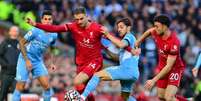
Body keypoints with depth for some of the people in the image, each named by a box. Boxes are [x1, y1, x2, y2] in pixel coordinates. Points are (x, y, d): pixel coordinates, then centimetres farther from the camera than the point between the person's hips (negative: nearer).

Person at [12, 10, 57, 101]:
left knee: (46, 86, -7)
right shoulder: (36, 31, -17)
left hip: (38, 61, 5)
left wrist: (51, 62, 6)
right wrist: (27, 60, -16)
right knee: (20, 87, -7)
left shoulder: (53, 35, -1)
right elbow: (21, 42, -12)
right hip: (25, 60, -4)